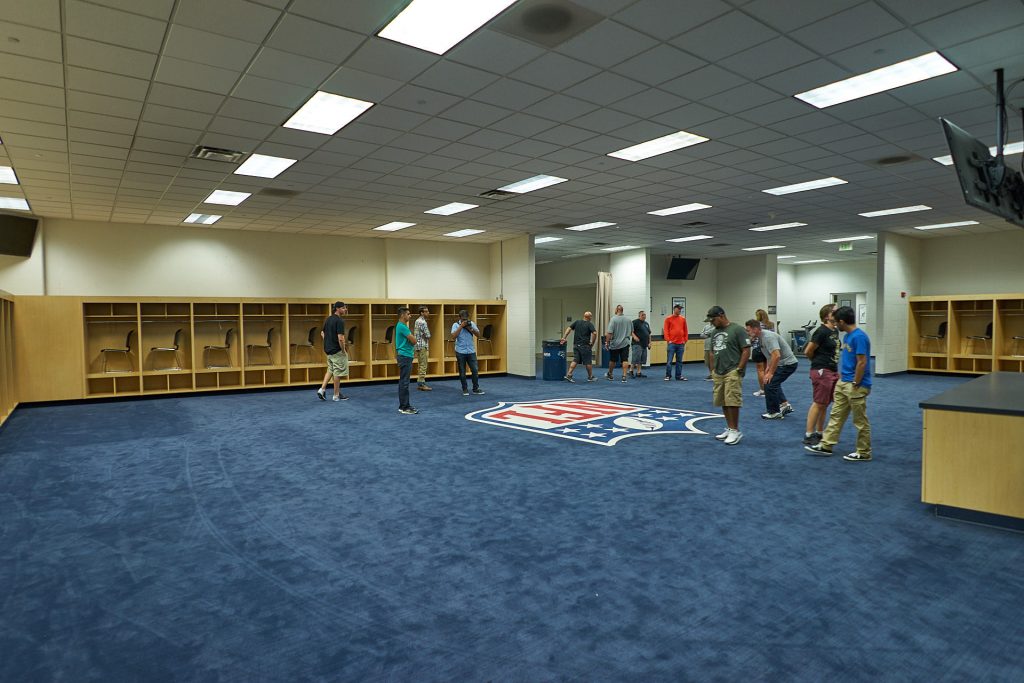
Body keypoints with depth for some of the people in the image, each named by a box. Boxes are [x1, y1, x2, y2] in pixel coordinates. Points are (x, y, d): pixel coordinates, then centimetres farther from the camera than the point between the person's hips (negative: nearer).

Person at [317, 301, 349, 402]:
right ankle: (337, 395, 9)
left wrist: (328, 343, 18)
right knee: (338, 372, 2)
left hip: (328, 350, 8)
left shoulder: (328, 319, 9)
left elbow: (322, 333, 19)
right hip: (337, 351, -8)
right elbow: (340, 338, -25)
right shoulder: (340, 321, -18)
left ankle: (322, 389, 8)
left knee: (330, 370, 20)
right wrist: (344, 351, -14)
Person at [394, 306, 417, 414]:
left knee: (404, 382, 12)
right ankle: (404, 407, -4)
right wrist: (412, 335, 2)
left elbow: (411, 340, 21)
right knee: (404, 382, -7)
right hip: (405, 356, -11)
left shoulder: (402, 326, 17)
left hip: (405, 356, 11)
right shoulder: (402, 327, -16)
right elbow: (414, 340, -17)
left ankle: (404, 405, 17)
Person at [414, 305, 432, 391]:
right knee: (423, 365, -6)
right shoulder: (423, 322, -16)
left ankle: (419, 383, 17)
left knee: (420, 365, 13)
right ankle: (422, 384, -5)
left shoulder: (417, 321, 15)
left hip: (418, 345, 10)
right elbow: (428, 335, -18)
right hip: (423, 346, -10)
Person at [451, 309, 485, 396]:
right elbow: (453, 337, -17)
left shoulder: (472, 323, 5)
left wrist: (470, 328, -12)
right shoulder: (455, 325, -3)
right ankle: (465, 389, 15)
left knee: (475, 370, 0)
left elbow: (478, 334, 2)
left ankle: (476, 388, 12)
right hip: (460, 352, -2)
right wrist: (461, 326, -18)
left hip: (471, 351, 2)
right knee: (462, 372, 4)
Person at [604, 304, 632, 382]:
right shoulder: (628, 320, 3)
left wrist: (607, 342, -10)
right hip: (625, 343, 3)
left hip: (615, 343, -2)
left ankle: (610, 374, 29)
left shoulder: (613, 319, -13)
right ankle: (624, 376, -6)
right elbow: (631, 332, 14)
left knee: (612, 360, 13)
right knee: (625, 360, 0)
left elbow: (609, 333, -18)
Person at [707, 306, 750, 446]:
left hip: (732, 373, -8)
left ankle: (735, 431, 0)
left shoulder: (737, 329, -7)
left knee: (732, 402, -9)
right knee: (723, 402, 11)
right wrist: (713, 369, 17)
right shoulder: (715, 332, 16)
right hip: (718, 373, 8)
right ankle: (729, 429, 23)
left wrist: (739, 369, -13)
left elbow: (746, 350, -10)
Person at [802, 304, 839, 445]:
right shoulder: (822, 331, -16)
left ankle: (819, 433, 23)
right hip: (821, 372, -8)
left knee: (825, 404, 13)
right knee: (818, 404, -3)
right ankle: (808, 435, 4)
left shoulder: (835, 331, 10)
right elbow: (808, 351, -13)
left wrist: (836, 370, 16)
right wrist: (819, 361, 5)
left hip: (833, 371, 8)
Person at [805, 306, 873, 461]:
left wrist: (855, 385, -18)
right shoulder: (847, 336, 10)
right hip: (843, 383, 10)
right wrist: (841, 378, 18)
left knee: (860, 421, 3)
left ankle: (864, 453, 14)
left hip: (856, 386, -10)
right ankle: (826, 445, 18)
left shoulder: (859, 337, -21)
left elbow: (862, 363, -22)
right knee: (836, 416, 12)